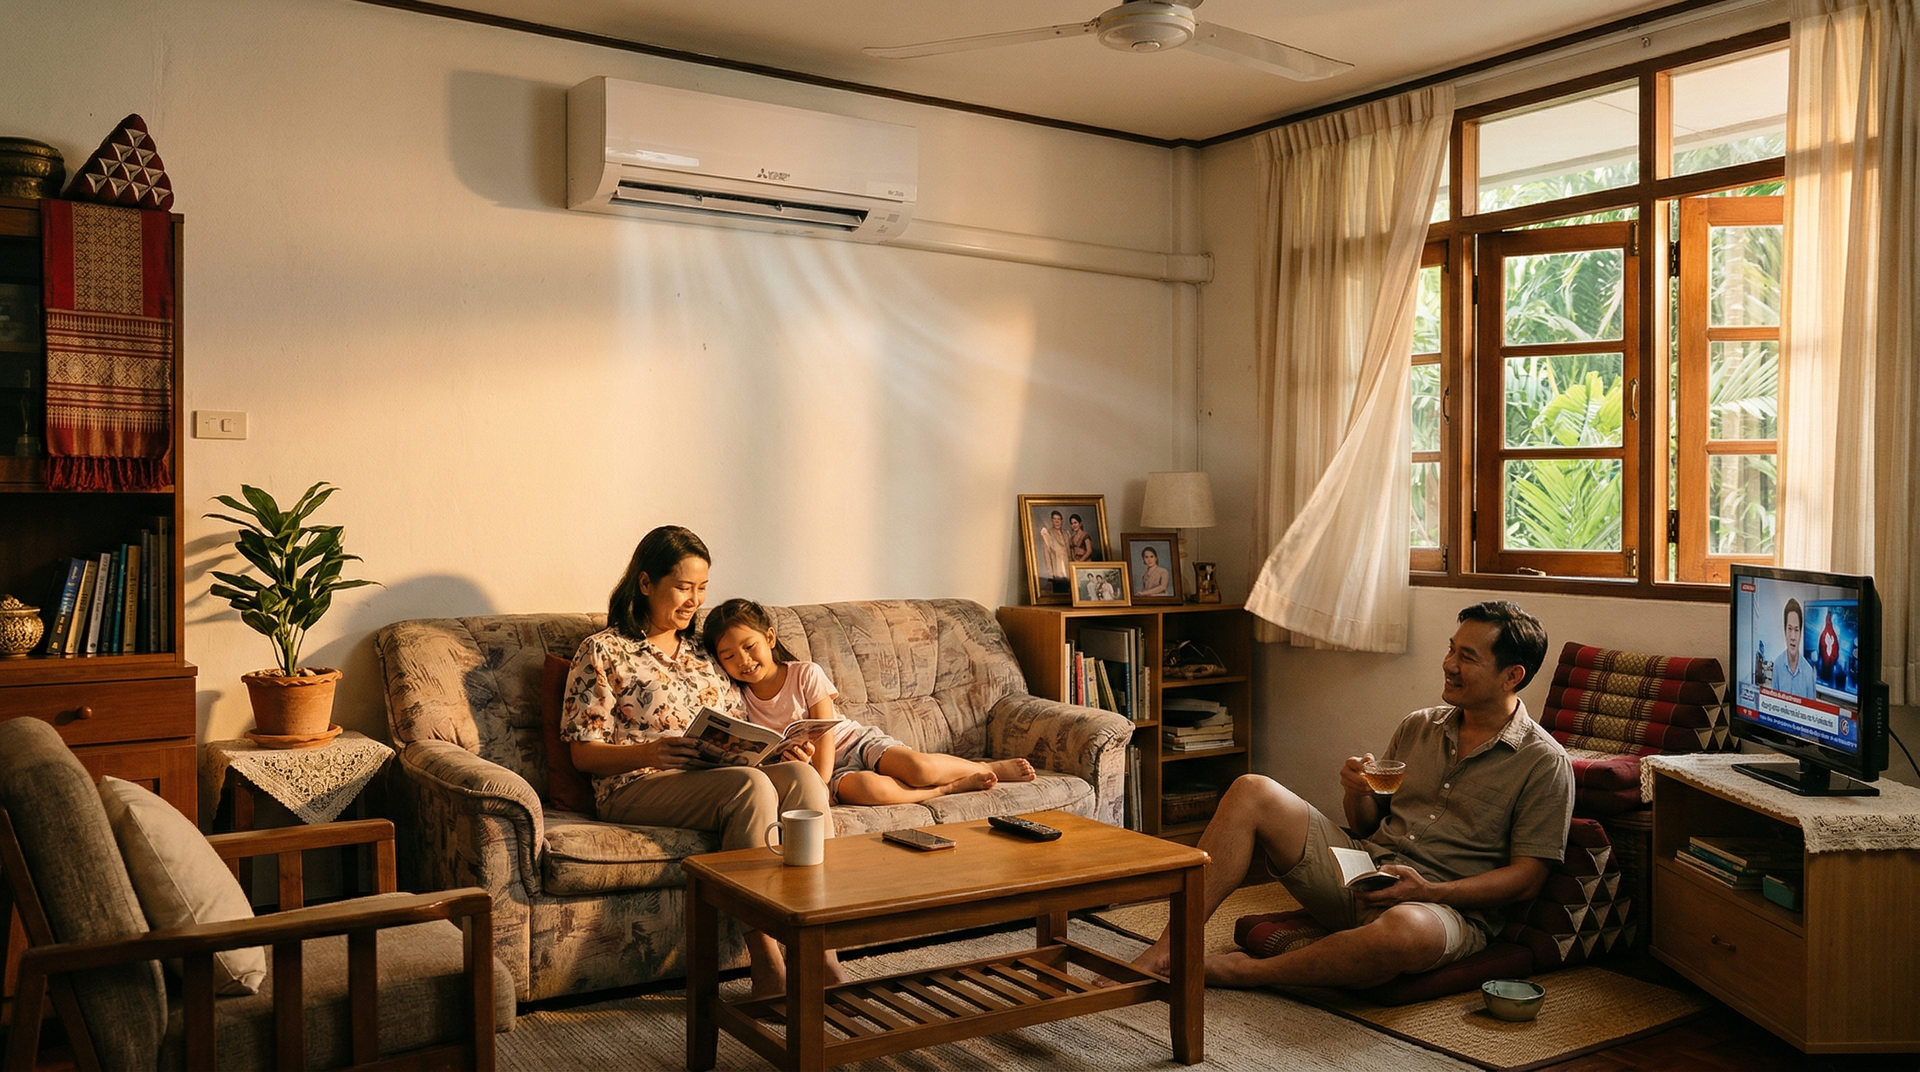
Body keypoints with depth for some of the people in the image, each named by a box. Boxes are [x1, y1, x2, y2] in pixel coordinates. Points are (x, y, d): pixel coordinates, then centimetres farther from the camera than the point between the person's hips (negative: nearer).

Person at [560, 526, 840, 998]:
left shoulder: (702, 654, 23)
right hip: (637, 785, -5)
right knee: (751, 786, -35)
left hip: (716, 777, 5)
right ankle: (767, 970, -34)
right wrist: (649, 752, -21)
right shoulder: (602, 651, 4)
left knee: (802, 775, -27)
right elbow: (583, 752, -2)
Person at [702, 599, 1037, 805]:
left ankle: (990, 768, 1)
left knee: (918, 767, -28)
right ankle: (950, 787, -19)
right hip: (833, 770, 0)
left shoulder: (806, 675, -8)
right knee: (861, 787, -36)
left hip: (855, 741, 0)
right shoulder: (740, 697, 0)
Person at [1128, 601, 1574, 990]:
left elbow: (1527, 877, -6)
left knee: (1403, 932, -44)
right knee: (1252, 792, -13)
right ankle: (1165, 952, -19)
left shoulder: (1545, 763, -2)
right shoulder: (1418, 727, 15)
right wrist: (1357, 793, -5)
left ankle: (1244, 971, -21)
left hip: (1447, 906, -5)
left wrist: (1429, 891, -20)